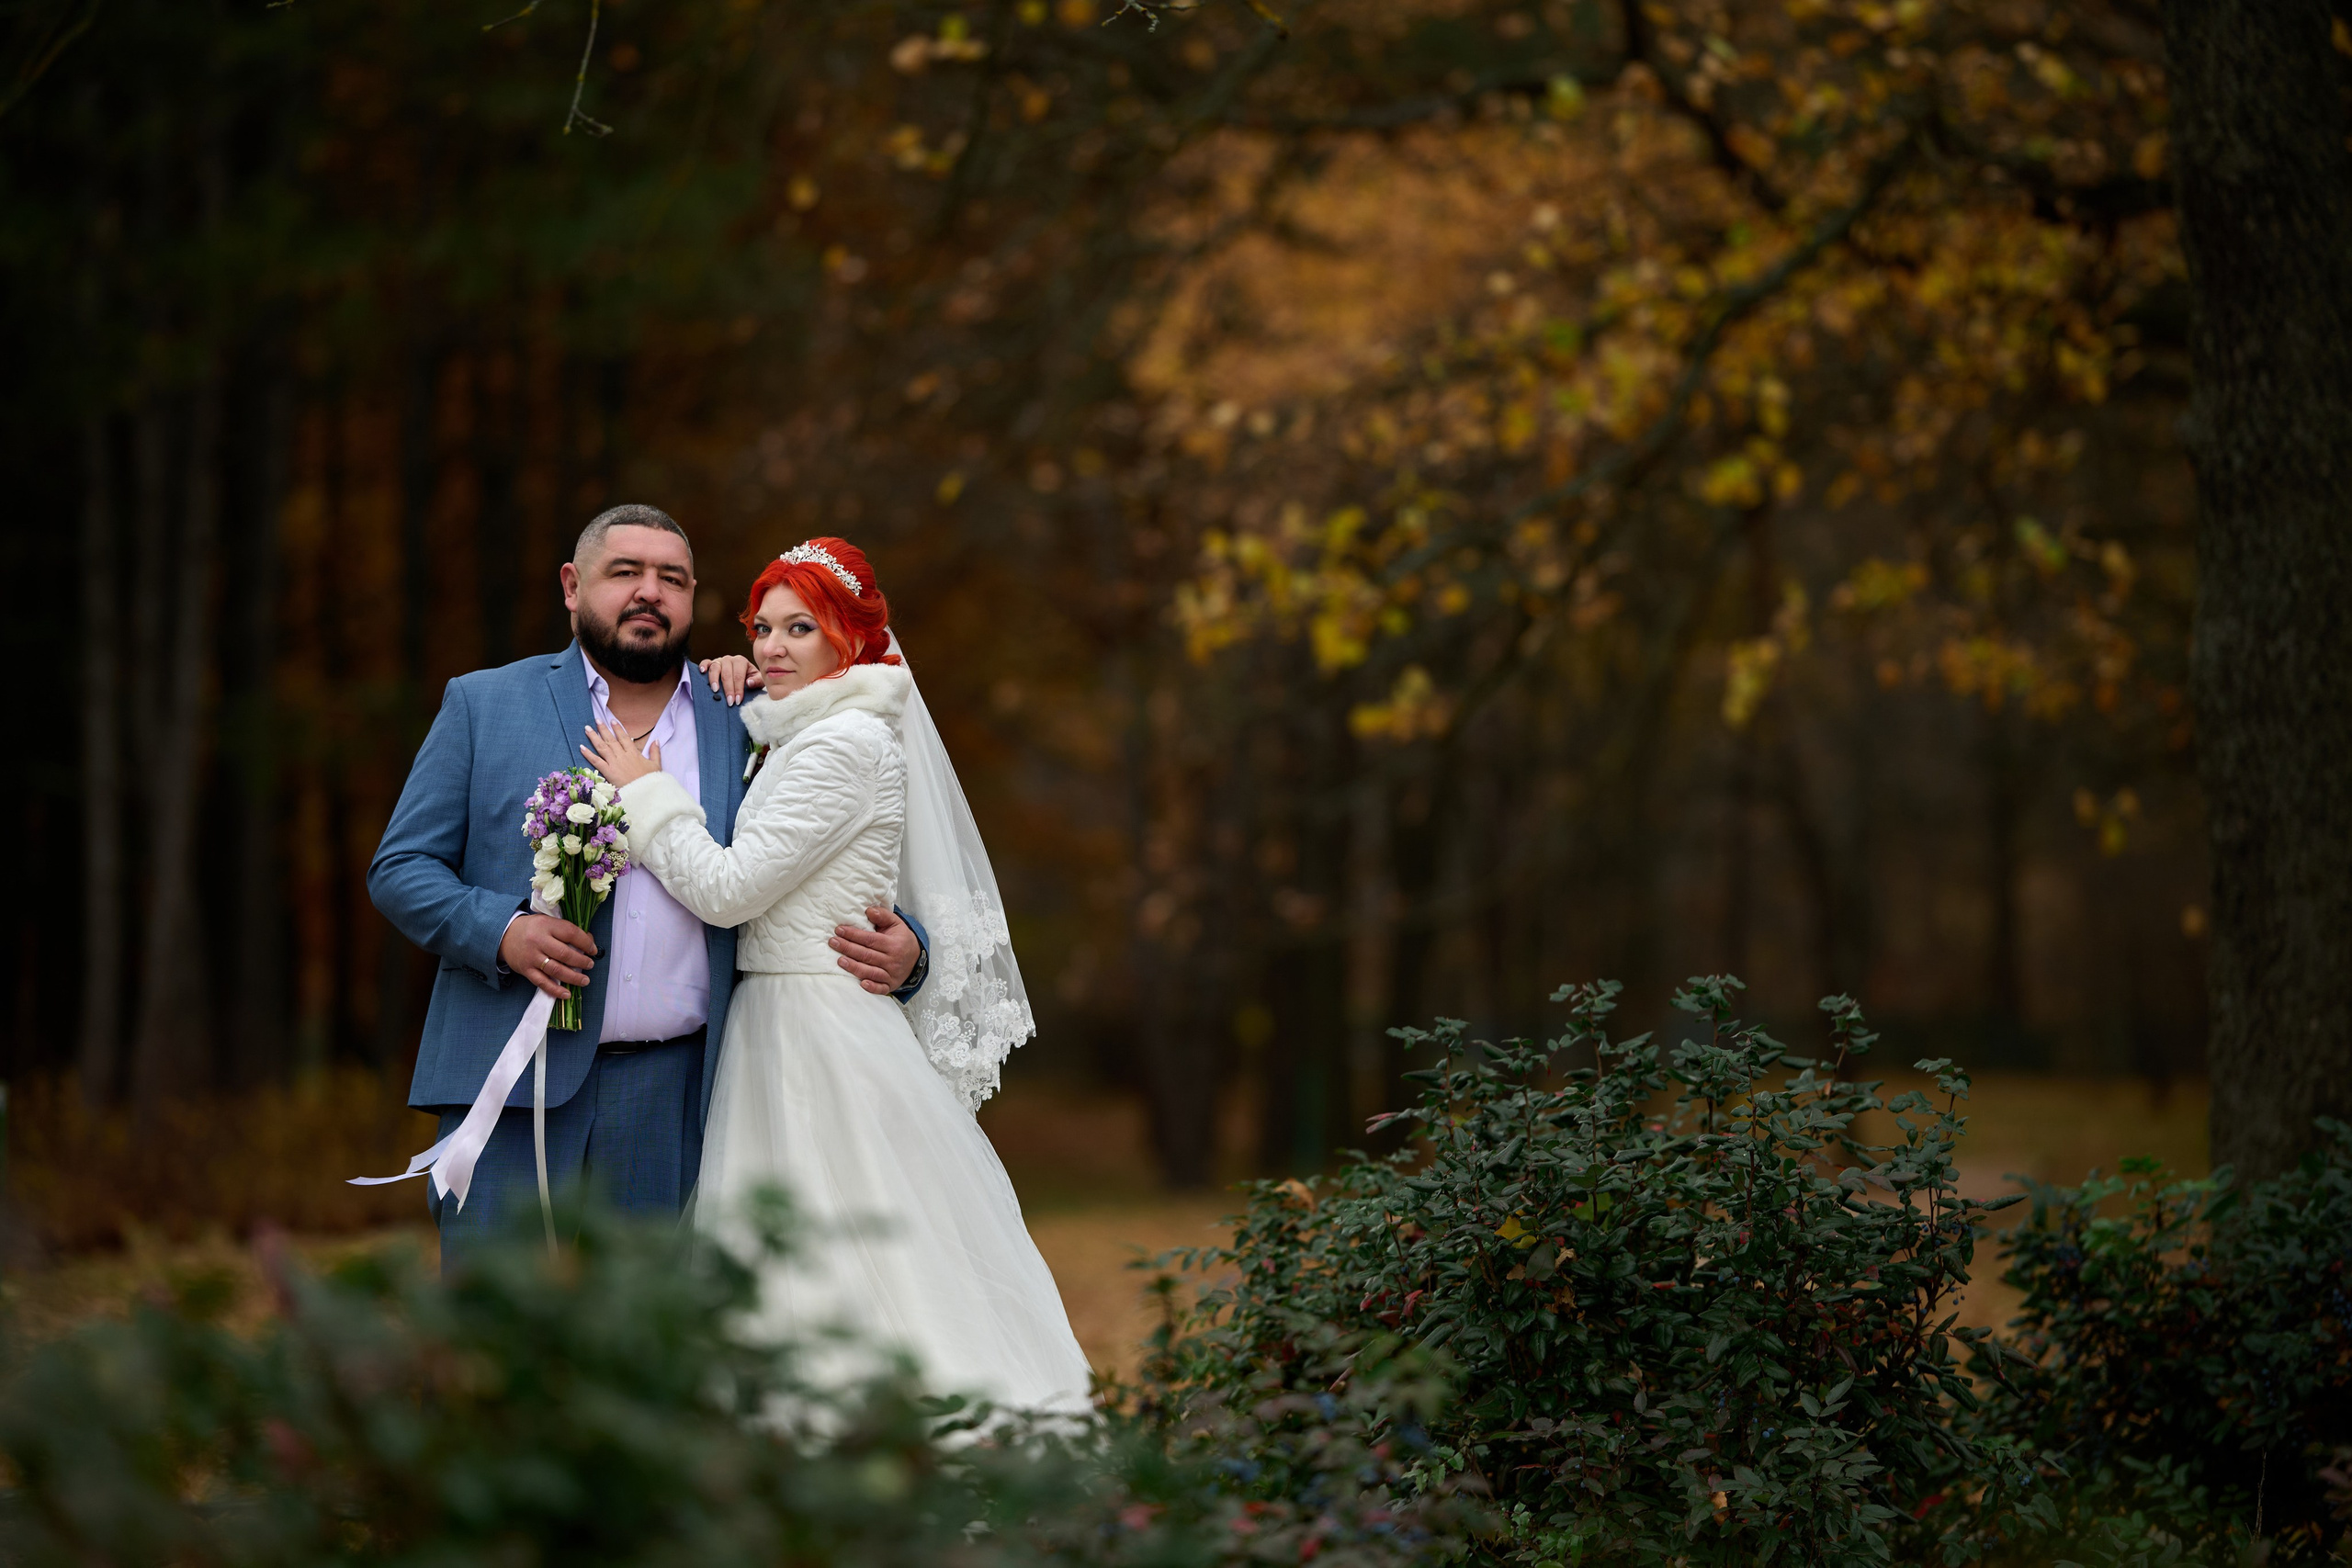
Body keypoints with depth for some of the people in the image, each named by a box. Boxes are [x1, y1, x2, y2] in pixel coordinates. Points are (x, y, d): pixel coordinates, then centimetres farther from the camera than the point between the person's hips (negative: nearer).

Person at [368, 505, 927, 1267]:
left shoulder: (743, 724, 13)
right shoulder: (483, 706, 9)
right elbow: (400, 868, 6)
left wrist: (900, 948, -4)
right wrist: (502, 930, -13)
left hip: (676, 1097, 2)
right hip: (516, 1090, -1)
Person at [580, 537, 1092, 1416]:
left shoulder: (846, 743, -14)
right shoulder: (793, 741, 17)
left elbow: (728, 889, -17)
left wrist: (645, 792, -6)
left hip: (824, 1037, -10)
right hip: (782, 1033, 10)